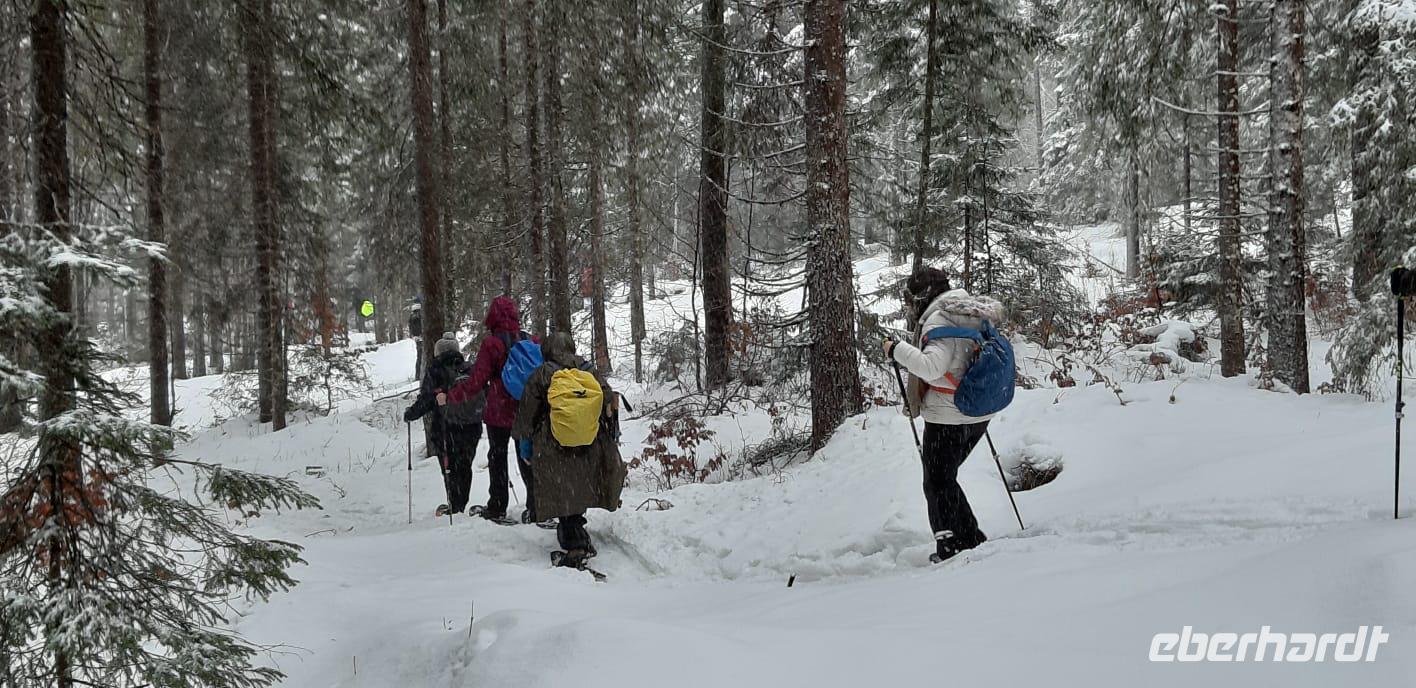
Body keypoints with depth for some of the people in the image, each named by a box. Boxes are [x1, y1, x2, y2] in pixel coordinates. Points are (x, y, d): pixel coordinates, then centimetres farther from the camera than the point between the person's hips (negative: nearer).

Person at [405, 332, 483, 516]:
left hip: (445, 430, -4)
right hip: (471, 429, 4)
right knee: (465, 467, 15)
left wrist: (409, 415, 8)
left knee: (450, 468, 6)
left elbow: (425, 401, -8)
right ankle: (461, 505, 19)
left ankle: (455, 506, 7)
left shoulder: (435, 372, -8)